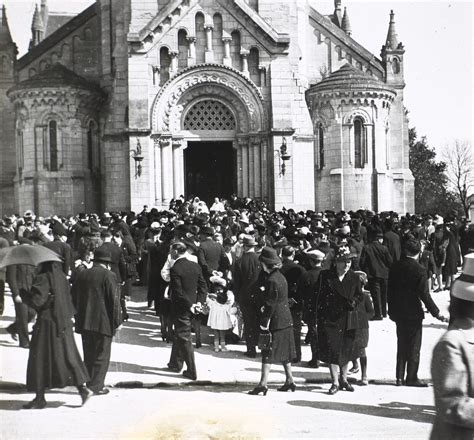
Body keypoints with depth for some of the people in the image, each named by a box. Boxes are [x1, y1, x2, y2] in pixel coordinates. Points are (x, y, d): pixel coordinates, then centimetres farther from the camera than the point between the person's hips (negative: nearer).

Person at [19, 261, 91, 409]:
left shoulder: (43, 278, -16)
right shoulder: (60, 276, 9)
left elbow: (36, 300, -21)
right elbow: (67, 300, 14)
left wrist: (22, 293, -6)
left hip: (47, 323, -8)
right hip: (62, 324, 8)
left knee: (41, 358, 2)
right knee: (67, 356, 12)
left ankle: (40, 398, 9)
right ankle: (82, 388, 6)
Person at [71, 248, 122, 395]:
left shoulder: (81, 275, 9)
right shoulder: (108, 275, -9)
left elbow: (74, 298, 13)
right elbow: (114, 300, -11)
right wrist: (117, 321, -5)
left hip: (84, 321, 6)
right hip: (103, 322, -6)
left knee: (89, 355, 15)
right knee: (102, 355, 2)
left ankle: (89, 383, 20)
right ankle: (96, 385, 1)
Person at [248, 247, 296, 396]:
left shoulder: (272, 280, -19)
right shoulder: (280, 276, 10)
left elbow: (271, 304, -20)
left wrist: (265, 322, -17)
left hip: (276, 320, -9)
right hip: (286, 318, 9)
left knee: (268, 352, -5)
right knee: (284, 351, 16)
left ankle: (263, 384, -3)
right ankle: (289, 380, 23)